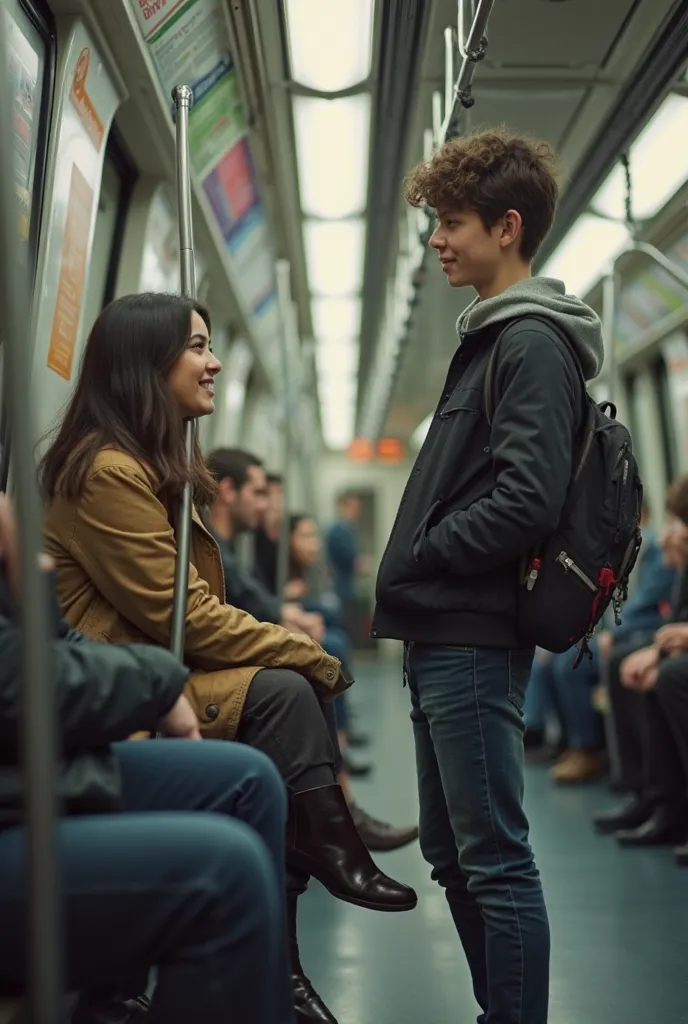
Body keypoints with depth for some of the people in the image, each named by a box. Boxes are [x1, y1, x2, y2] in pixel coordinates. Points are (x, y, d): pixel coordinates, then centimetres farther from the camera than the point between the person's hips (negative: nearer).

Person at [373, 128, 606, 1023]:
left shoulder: (532, 341, -11)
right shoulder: (493, 336, 19)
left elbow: (527, 498, -21)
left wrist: (417, 558, -11)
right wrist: (411, 585, 10)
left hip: (475, 639, -10)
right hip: (444, 634, 10)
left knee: (494, 859, -4)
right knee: (453, 853, 16)